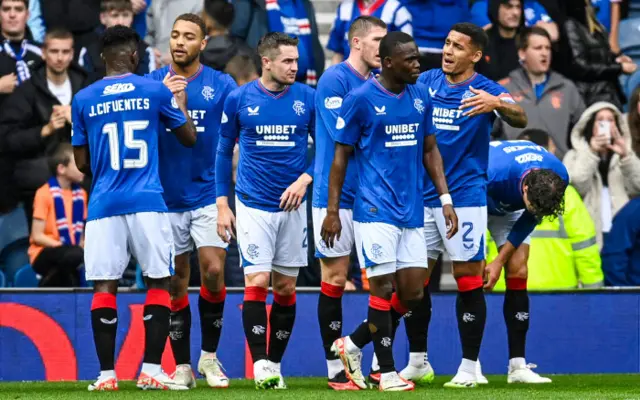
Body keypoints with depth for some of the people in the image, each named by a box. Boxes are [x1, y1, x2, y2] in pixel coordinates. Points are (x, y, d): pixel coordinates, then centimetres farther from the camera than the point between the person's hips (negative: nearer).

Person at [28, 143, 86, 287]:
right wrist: (64, 247, -20)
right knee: (75, 255, -36)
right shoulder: (45, 193, -9)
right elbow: (37, 236, -11)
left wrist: (82, 245, -7)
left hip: (70, 252, 6)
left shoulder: (81, 194, 9)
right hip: (44, 254, -6)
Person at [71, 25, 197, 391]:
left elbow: (82, 163, 10)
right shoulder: (156, 91, 1)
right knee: (159, 282, 6)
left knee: (104, 287, 1)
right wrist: (181, 100, 29)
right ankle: (151, 371, -1)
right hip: (147, 202, -1)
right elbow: (190, 138, 13)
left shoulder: (84, 100, 5)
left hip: (104, 205, 1)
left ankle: (107, 374, -2)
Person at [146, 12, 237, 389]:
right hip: (166, 197, 1)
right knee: (176, 283, 5)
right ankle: (183, 366, 13)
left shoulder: (222, 85, 0)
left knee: (214, 272, -12)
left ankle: (210, 357, 5)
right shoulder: (153, 83, 3)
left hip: (208, 194, -1)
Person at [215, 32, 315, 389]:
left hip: (292, 205, 2)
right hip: (253, 206, -2)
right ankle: (260, 364, -8)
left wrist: (305, 179, -11)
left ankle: (276, 362, 15)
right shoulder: (239, 99, -3)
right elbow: (224, 152, 6)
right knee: (257, 282, -11)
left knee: (286, 287, 5)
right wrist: (222, 204, 3)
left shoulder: (308, 99, -1)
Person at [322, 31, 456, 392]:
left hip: (412, 212, 6)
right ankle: (387, 372, 5)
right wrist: (332, 211, -5)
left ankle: (353, 344, 22)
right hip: (376, 210, -6)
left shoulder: (421, 97, 9)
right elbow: (341, 156, -3)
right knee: (383, 288, -5)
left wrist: (445, 199, 8)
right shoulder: (361, 99, -8)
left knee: (412, 294, 4)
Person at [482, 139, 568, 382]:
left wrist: (501, 260, -13)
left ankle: (517, 366, -8)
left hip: (510, 209, 4)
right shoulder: (491, 175, -44)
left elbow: (531, 217, -13)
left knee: (518, 273, -8)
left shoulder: (560, 178, -29)